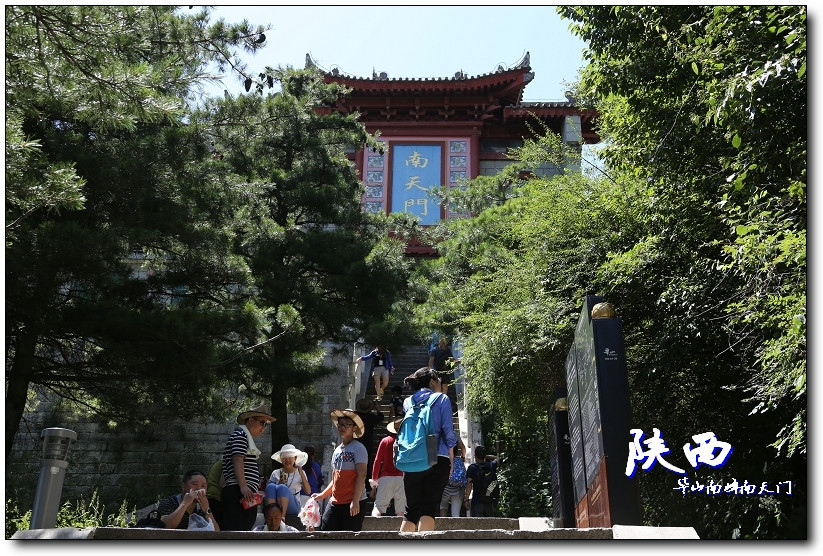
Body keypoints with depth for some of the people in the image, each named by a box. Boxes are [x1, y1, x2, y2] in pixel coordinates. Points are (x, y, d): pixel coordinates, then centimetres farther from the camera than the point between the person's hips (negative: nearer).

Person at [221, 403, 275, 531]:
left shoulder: (247, 437, 28)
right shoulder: (241, 434, -3)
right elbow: (237, 459, -16)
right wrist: (243, 486, -26)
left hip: (246, 493, 11)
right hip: (238, 492, -11)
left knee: (246, 528, 7)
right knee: (236, 529, -18)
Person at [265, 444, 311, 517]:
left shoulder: (299, 473, 12)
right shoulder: (275, 473, 15)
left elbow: (308, 492, -2)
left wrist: (301, 473, -10)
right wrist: (279, 483, -8)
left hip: (294, 507, -2)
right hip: (276, 506, 2)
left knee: (282, 487, -32)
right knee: (271, 486, -29)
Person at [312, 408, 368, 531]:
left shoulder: (358, 448, -5)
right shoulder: (337, 451, 17)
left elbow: (361, 475, -13)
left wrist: (355, 501, -19)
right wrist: (322, 495, 17)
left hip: (353, 503, -7)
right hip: (335, 502, 7)